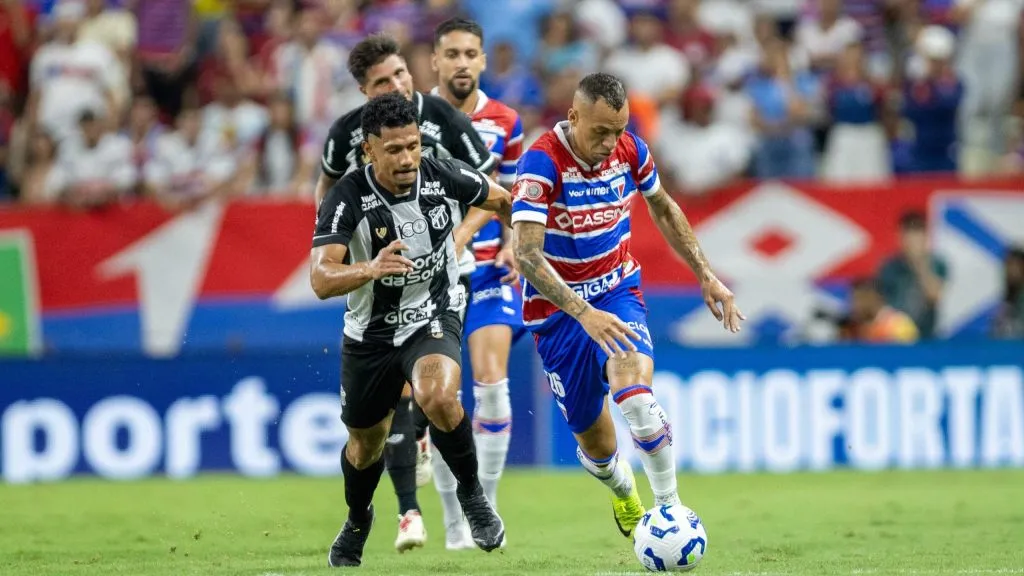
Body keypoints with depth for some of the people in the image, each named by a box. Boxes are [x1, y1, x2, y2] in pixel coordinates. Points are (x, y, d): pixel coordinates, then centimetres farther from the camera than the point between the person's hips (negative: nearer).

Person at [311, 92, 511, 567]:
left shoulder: (445, 177, -18)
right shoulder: (346, 198, -24)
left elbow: (501, 200, 5)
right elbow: (321, 280, -35)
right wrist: (369, 268, -54)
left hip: (434, 319, -1)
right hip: (371, 332, 1)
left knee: (438, 397, -33)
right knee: (365, 444, 18)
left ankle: (471, 493, -7)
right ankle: (358, 521, 51)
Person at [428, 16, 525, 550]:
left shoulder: (504, 122, 3)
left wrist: (513, 244, -3)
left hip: (488, 268, 1)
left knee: (491, 385, -13)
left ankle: (485, 507, -2)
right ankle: (453, 521, 11)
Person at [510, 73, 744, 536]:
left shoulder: (630, 151, -8)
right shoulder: (542, 163, -24)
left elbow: (663, 209, 14)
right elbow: (525, 255, -33)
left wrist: (706, 276, 11)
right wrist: (584, 313, -43)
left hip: (618, 291, 2)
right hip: (559, 307, -2)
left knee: (635, 392, -28)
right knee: (595, 443, 6)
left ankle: (670, 509, -19)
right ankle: (623, 493, 41)